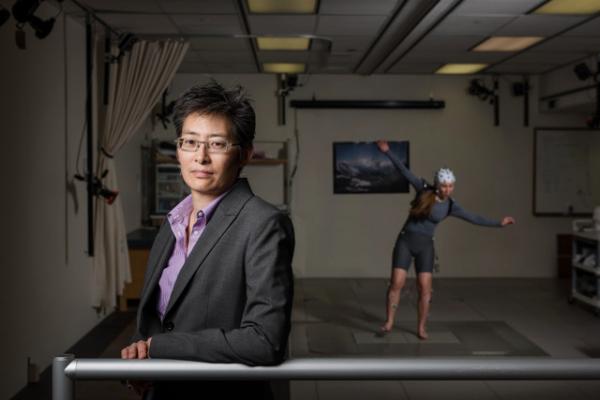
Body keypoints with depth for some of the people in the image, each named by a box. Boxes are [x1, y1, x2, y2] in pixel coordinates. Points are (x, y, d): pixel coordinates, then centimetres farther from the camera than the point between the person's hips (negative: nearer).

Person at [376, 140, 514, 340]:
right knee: (397, 283, -10)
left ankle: (421, 327, 12)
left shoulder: (451, 206, -1)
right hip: (405, 241, -1)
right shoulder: (424, 189, -5)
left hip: (425, 246, 1)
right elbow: (404, 171, -5)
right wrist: (387, 151, -8)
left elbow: (474, 219, 3)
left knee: (425, 288, -5)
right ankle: (389, 322, 6)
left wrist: (498, 223, -1)